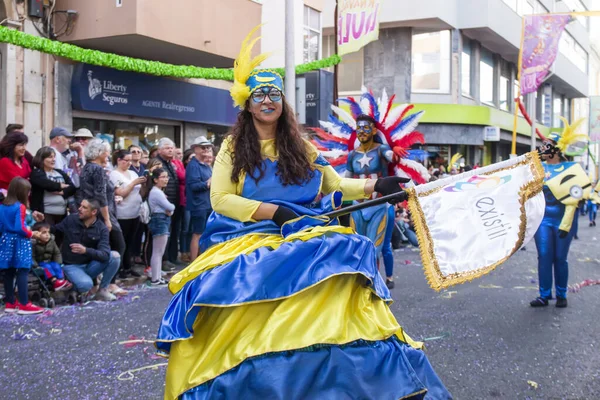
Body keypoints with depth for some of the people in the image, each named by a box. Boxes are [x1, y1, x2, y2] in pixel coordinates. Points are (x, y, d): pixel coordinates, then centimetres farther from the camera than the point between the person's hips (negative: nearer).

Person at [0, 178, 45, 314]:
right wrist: (32, 234, -5)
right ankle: (24, 304, -4)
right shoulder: (20, 207, -14)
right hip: (19, 242, -8)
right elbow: (20, 228, -19)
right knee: (22, 272, -4)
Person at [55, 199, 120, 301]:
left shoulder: (102, 229, -10)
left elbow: (104, 255, -22)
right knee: (86, 285, -35)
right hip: (71, 266, -2)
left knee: (114, 256, -23)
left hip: (90, 265, 2)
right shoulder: (71, 220, -8)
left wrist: (86, 250, -38)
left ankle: (102, 290, -7)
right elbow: (53, 230, 11)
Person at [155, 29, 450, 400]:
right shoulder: (233, 147, 8)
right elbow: (220, 199, -2)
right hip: (248, 238, -3)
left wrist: (376, 186, -3)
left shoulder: (301, 147, 17)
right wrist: (273, 211, -11)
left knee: (342, 255, -25)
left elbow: (334, 184, 13)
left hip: (302, 235, 3)